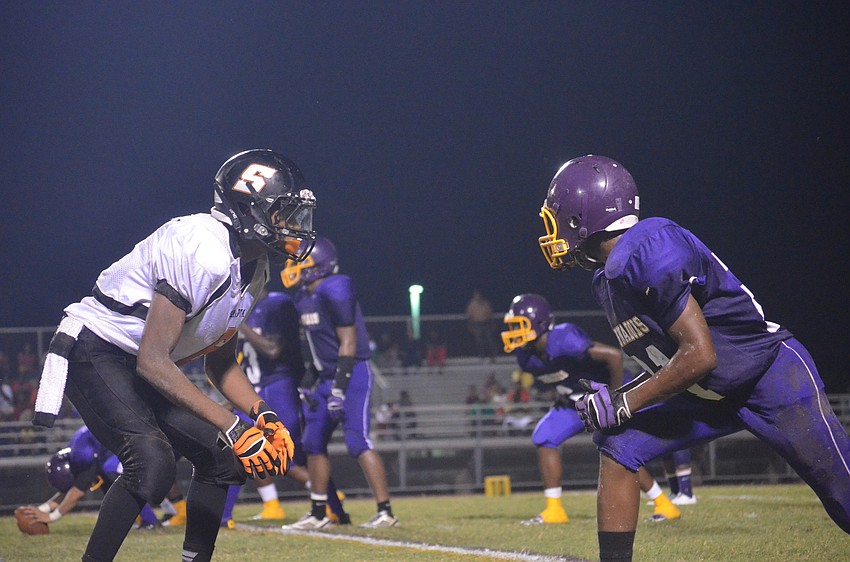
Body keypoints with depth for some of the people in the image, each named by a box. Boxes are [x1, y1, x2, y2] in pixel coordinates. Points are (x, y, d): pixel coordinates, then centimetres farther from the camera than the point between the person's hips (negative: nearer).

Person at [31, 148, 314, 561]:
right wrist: (232, 427, -32)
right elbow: (152, 361, -32)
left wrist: (263, 415, -4)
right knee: (152, 461, -28)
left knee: (222, 458, 10)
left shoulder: (253, 268, 3)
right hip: (96, 353, -10)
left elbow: (220, 363, 14)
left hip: (144, 368, 10)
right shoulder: (202, 252, -28)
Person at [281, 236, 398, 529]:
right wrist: (310, 381, 20)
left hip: (352, 374, -10)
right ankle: (318, 514, 19)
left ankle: (385, 512, -13)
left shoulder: (334, 292, -18)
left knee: (358, 442, -15)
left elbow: (348, 342, -20)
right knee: (314, 443, 11)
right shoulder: (305, 297, 11)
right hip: (327, 376, 10)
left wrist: (339, 387, -23)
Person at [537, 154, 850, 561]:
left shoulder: (649, 251, -24)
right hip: (711, 395, 9)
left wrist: (625, 403, -19)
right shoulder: (608, 275, 6)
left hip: (772, 375, -9)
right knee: (616, 447, -2)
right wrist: (608, 398, 3)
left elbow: (700, 356, -27)